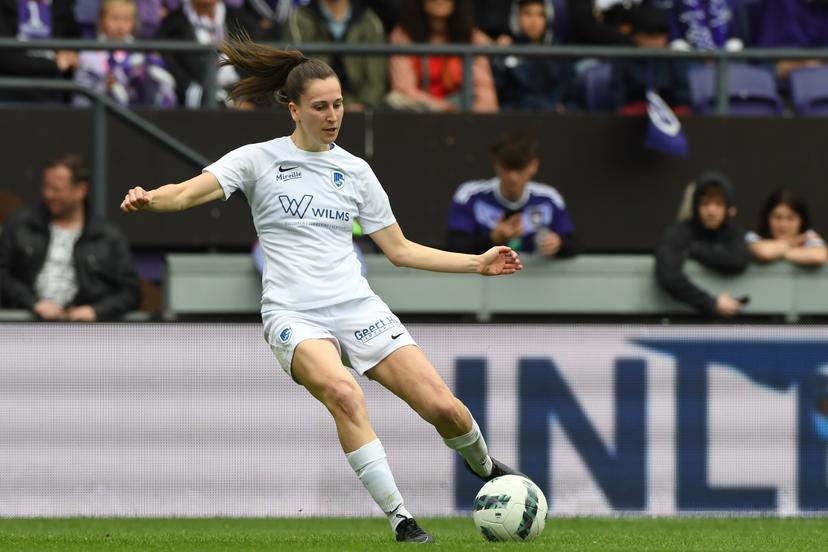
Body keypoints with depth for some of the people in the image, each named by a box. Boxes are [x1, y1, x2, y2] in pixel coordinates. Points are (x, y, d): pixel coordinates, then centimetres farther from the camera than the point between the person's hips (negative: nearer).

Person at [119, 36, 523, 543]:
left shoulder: (355, 170, 12)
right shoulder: (260, 160, 2)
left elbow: (400, 249, 18)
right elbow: (188, 193, -9)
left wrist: (478, 263, 12)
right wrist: (150, 198, -32)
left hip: (356, 305, 3)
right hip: (293, 312, -3)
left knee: (443, 407, -9)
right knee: (344, 393, -34)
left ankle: (486, 469, 26)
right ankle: (400, 519, -29)